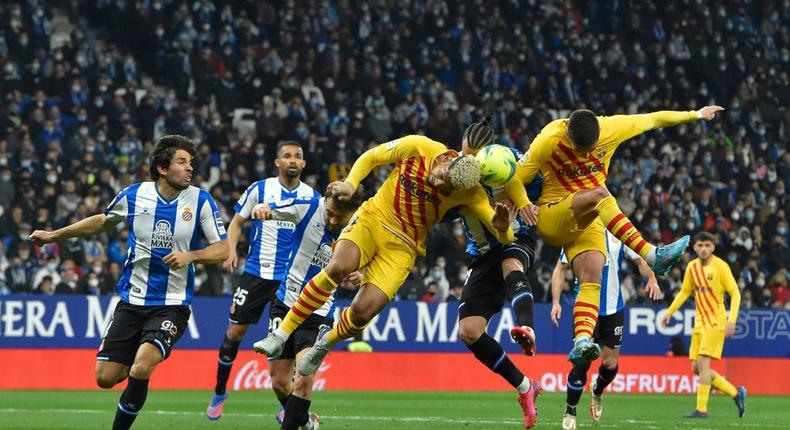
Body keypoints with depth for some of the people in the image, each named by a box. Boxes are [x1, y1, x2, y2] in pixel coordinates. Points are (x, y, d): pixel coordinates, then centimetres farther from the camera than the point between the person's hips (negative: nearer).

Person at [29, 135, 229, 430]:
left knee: (140, 369, -24)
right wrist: (54, 235, 22)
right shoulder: (134, 195, -1)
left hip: (172, 305, -3)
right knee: (105, 378, 1)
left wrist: (190, 255, -22)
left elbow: (223, 249, -4)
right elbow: (103, 221, 18)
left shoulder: (201, 201, -7)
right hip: (132, 301, 3)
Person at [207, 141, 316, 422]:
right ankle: (220, 393, 20)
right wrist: (230, 250, -8)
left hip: (292, 279, 0)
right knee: (235, 331, 0)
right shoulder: (259, 189, 0)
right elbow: (237, 221, 8)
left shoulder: (312, 197, 3)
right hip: (256, 272, 0)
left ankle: (286, 406, 8)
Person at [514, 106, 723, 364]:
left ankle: (582, 342, -37)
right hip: (552, 219, -4)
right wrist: (523, 204, -33)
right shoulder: (548, 141, -18)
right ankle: (651, 255, -43)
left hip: (588, 223, 4)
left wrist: (696, 115, 16)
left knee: (592, 280, -21)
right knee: (599, 194, -34)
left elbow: (654, 119, 6)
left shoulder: (612, 128, -9)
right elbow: (514, 180, -11)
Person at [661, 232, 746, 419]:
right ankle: (736, 393, 17)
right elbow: (684, 292, 21)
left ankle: (701, 409, -12)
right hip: (699, 323, 7)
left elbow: (735, 293, -9)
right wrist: (670, 312, 11)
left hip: (716, 322, -7)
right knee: (696, 367, 3)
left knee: (703, 363, -16)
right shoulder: (692, 267, 8)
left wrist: (732, 320, -18)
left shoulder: (720, 266, -9)